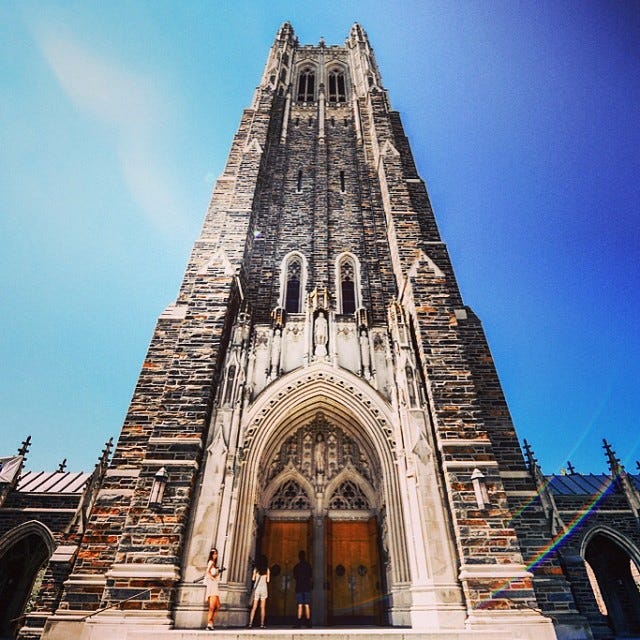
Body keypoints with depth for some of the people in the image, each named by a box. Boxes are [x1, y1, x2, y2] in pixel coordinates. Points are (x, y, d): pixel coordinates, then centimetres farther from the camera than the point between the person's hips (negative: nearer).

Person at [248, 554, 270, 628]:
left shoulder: (256, 568, -1)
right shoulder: (267, 569, -2)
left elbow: (253, 579, 0)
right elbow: (268, 580, 0)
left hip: (256, 587, 1)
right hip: (263, 587, -1)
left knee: (254, 607, 6)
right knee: (262, 607, 5)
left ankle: (250, 623, -2)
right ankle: (262, 624, 2)